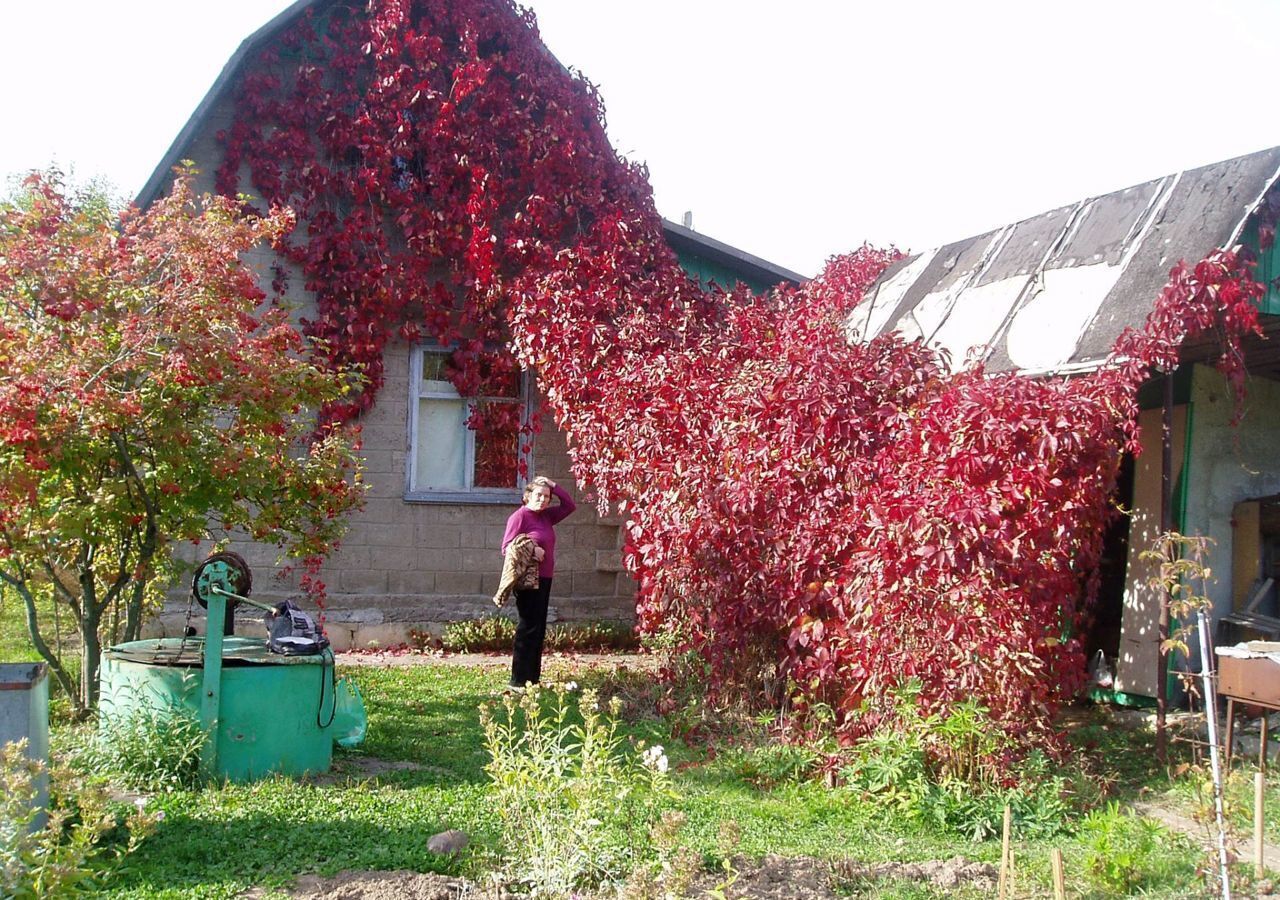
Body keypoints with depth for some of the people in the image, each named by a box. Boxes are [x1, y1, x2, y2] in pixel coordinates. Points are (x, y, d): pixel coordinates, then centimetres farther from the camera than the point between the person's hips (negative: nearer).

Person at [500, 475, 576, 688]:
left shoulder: (546, 516, 13)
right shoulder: (520, 516, -9)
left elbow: (570, 505, 17)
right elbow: (506, 548, -12)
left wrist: (553, 486, 7)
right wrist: (531, 551, -22)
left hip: (544, 579, 8)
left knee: (538, 630, 11)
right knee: (527, 629, -7)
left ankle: (533, 678, 17)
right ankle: (518, 681, -3)